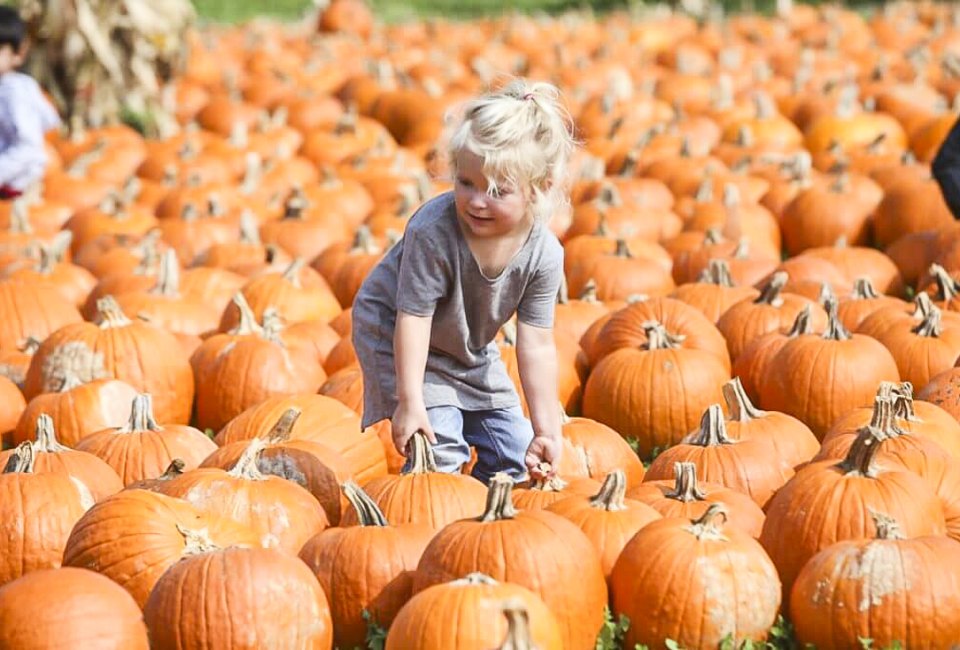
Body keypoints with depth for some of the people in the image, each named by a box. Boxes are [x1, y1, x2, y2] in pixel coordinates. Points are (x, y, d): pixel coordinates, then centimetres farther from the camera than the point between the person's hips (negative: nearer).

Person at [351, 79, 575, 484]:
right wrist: (411, 402, -30)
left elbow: (536, 345, -17)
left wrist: (546, 429, -16)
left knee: (515, 454, 9)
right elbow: (413, 318, -30)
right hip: (394, 334, -5)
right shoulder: (432, 232, -36)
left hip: (472, 348, 6)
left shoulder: (543, 253, -23)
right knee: (439, 450, -18)